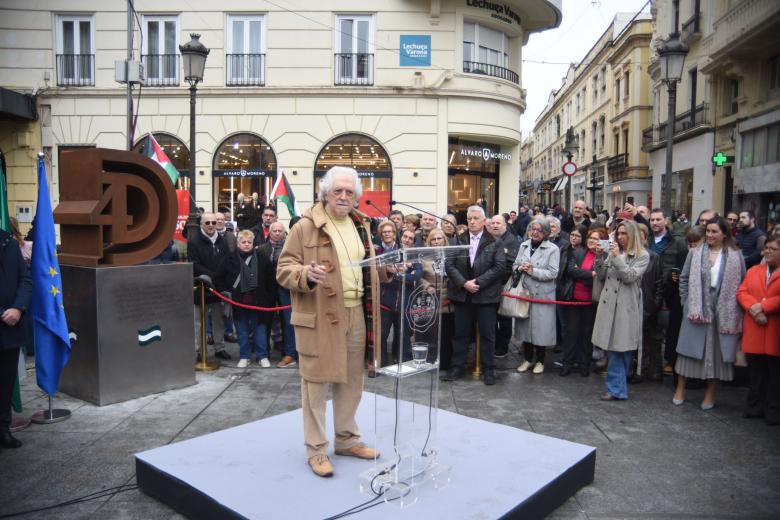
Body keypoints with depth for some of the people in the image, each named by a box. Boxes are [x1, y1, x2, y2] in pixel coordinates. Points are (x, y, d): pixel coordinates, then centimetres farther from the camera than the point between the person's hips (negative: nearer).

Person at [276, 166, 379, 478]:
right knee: (316, 383, 3)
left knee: (352, 381, 15)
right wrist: (306, 275, -28)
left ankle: (347, 440, 32)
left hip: (355, 315, 6)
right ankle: (316, 449, 18)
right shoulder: (305, 227, -7)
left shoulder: (361, 226, 13)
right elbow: (283, 270, -8)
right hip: (319, 317, -6)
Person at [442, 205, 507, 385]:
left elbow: (499, 267, -9)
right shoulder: (458, 240, 7)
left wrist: (478, 282, -16)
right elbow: (450, 265, -1)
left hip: (486, 295, -2)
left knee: (487, 334, 5)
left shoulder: (495, 242, 0)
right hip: (462, 294, 2)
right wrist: (464, 283, -13)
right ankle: (457, 367, 20)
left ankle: (488, 370, 17)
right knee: (460, 333, 10)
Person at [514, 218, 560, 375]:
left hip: (542, 296, -4)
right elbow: (514, 266, 12)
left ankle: (540, 361, 20)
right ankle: (527, 359, 27)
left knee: (540, 327, 3)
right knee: (525, 325, 11)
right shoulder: (524, 246, 9)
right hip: (524, 293, 5)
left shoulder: (553, 249, -7)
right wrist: (520, 268, -10)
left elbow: (553, 273, -13)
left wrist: (533, 271, -19)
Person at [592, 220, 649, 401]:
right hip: (608, 303, 5)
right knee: (612, 346, 5)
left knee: (620, 346, -4)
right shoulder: (613, 252, 15)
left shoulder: (642, 256, 0)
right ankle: (617, 387, 14)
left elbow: (630, 276, -13)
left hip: (626, 306, -5)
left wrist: (617, 257, -16)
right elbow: (601, 276, 13)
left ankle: (617, 388, 3)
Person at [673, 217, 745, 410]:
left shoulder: (735, 256, 0)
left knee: (716, 351, 9)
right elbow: (684, 279, 6)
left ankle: (710, 393, 24)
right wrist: (686, 302, -1)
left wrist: (735, 310, -3)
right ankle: (680, 389, 17)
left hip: (723, 314, 0)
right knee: (690, 349, 5)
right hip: (697, 311, 0)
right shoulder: (695, 253, 1)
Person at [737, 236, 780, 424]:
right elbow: (742, 292, 4)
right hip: (754, 332, 4)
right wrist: (753, 307, -13)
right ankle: (754, 406, 22)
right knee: (755, 371, 11)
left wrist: (763, 306, -17)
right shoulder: (753, 270, 14)